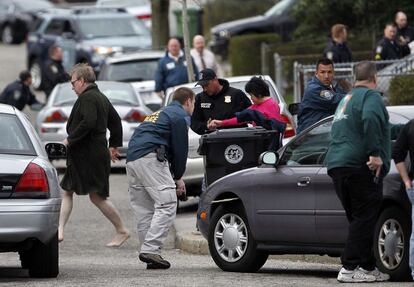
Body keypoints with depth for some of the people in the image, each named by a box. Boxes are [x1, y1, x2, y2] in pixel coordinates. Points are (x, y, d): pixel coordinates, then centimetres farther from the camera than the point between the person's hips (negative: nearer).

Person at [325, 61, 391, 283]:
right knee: (364, 218, -8)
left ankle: (368, 267, 12)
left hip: (336, 165, 9)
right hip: (360, 165, -9)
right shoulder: (371, 96, -4)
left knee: (358, 220, 12)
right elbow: (370, 119, -24)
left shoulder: (345, 100, 26)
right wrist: (375, 154, -24)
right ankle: (350, 268, -14)